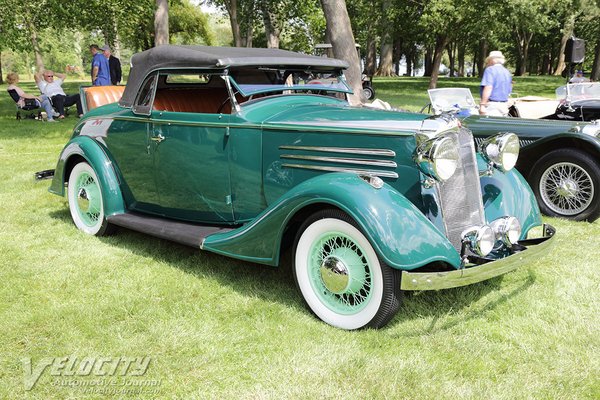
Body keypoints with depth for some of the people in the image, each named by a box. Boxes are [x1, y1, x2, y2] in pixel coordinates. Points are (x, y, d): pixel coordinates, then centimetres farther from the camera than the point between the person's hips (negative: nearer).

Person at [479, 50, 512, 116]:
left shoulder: (490, 70, -7)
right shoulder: (507, 72, 17)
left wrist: (482, 105, -21)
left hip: (492, 106, -8)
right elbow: (509, 91, 22)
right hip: (504, 106, 8)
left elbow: (488, 88, -20)